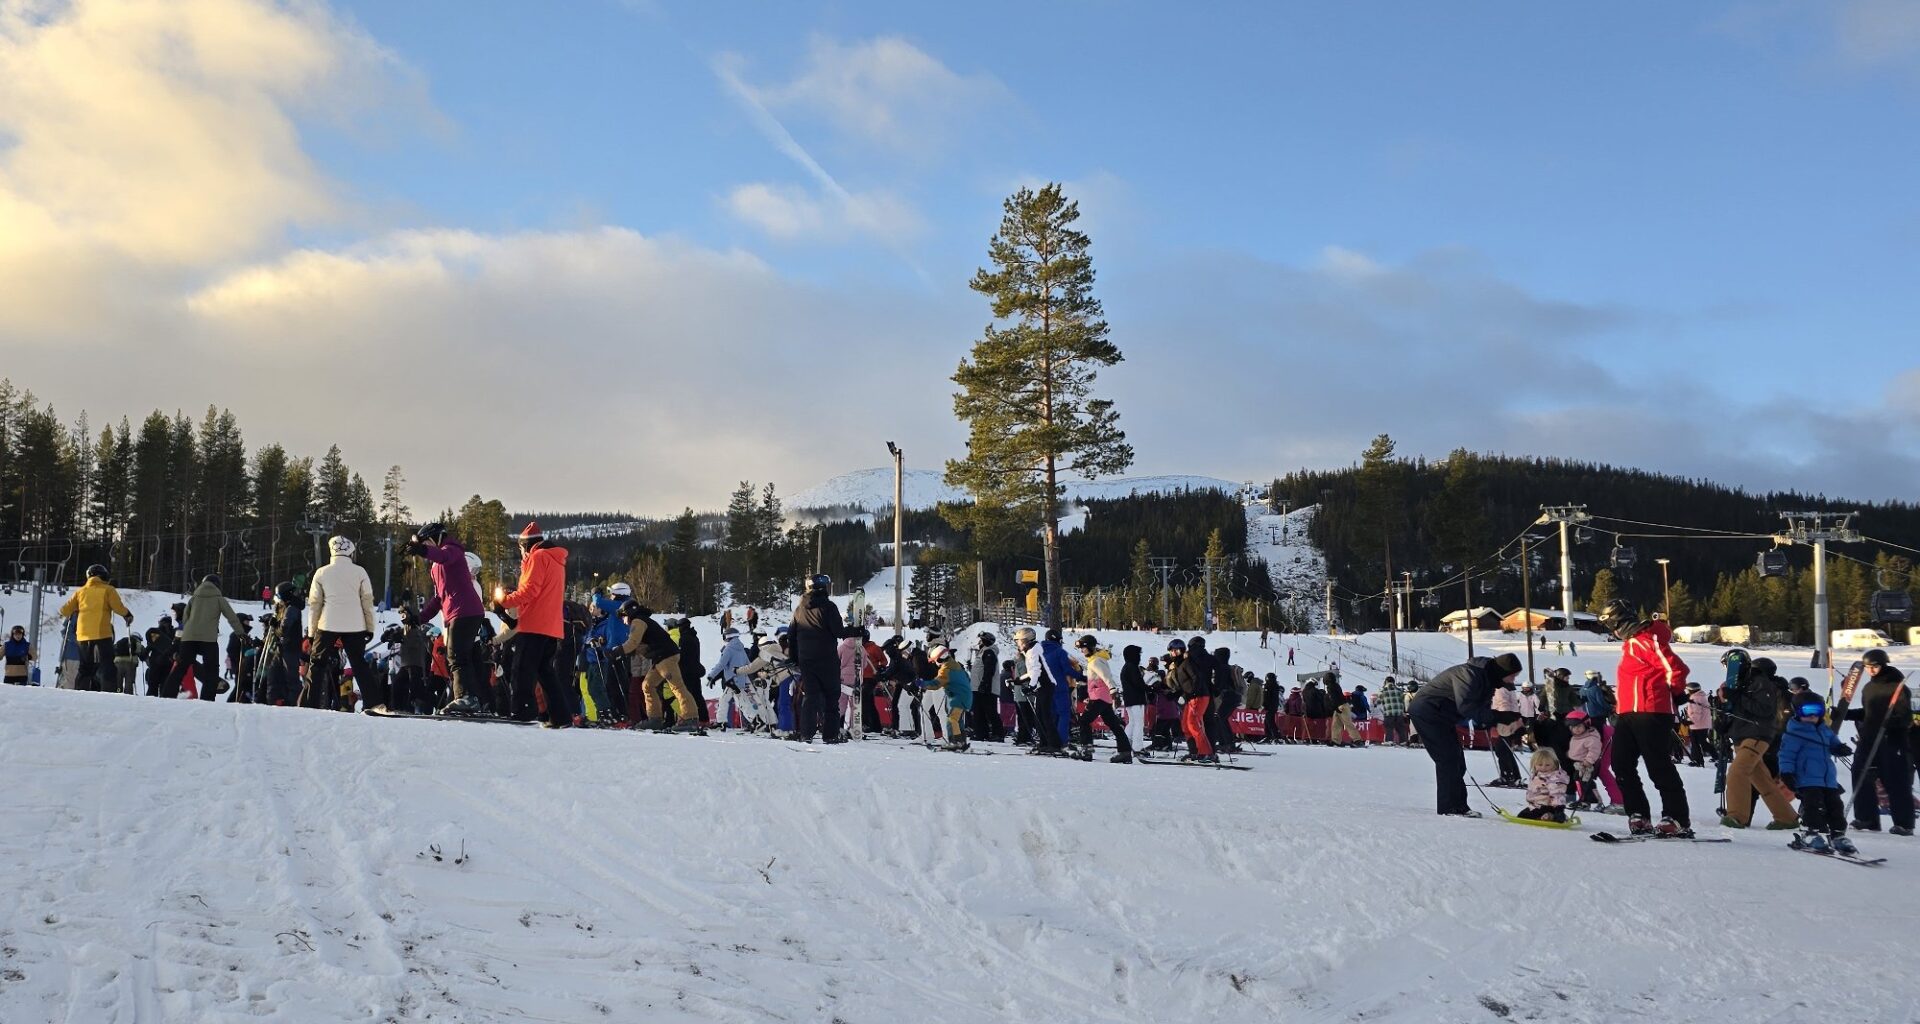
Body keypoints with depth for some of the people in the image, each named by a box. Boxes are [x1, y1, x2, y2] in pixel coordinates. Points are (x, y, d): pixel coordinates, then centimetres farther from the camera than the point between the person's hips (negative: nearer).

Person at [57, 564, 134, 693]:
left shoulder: (81, 591, 12)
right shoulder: (107, 590, 1)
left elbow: (66, 610, 11)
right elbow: (118, 607, -6)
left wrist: (63, 614, 34)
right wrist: (128, 615, 12)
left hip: (83, 634, 4)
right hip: (102, 633, -4)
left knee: (85, 667, 15)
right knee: (107, 665, -5)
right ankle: (109, 692, -17)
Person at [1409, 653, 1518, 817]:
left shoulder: (1487, 679, 7)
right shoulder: (1470, 674, -25)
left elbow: (1482, 709, 6)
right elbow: (1466, 707, -33)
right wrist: (1496, 717, -29)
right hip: (1427, 712, -11)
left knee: (1456, 761, 10)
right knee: (1448, 759, -12)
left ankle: (1457, 806, 15)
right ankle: (1450, 807, -9)